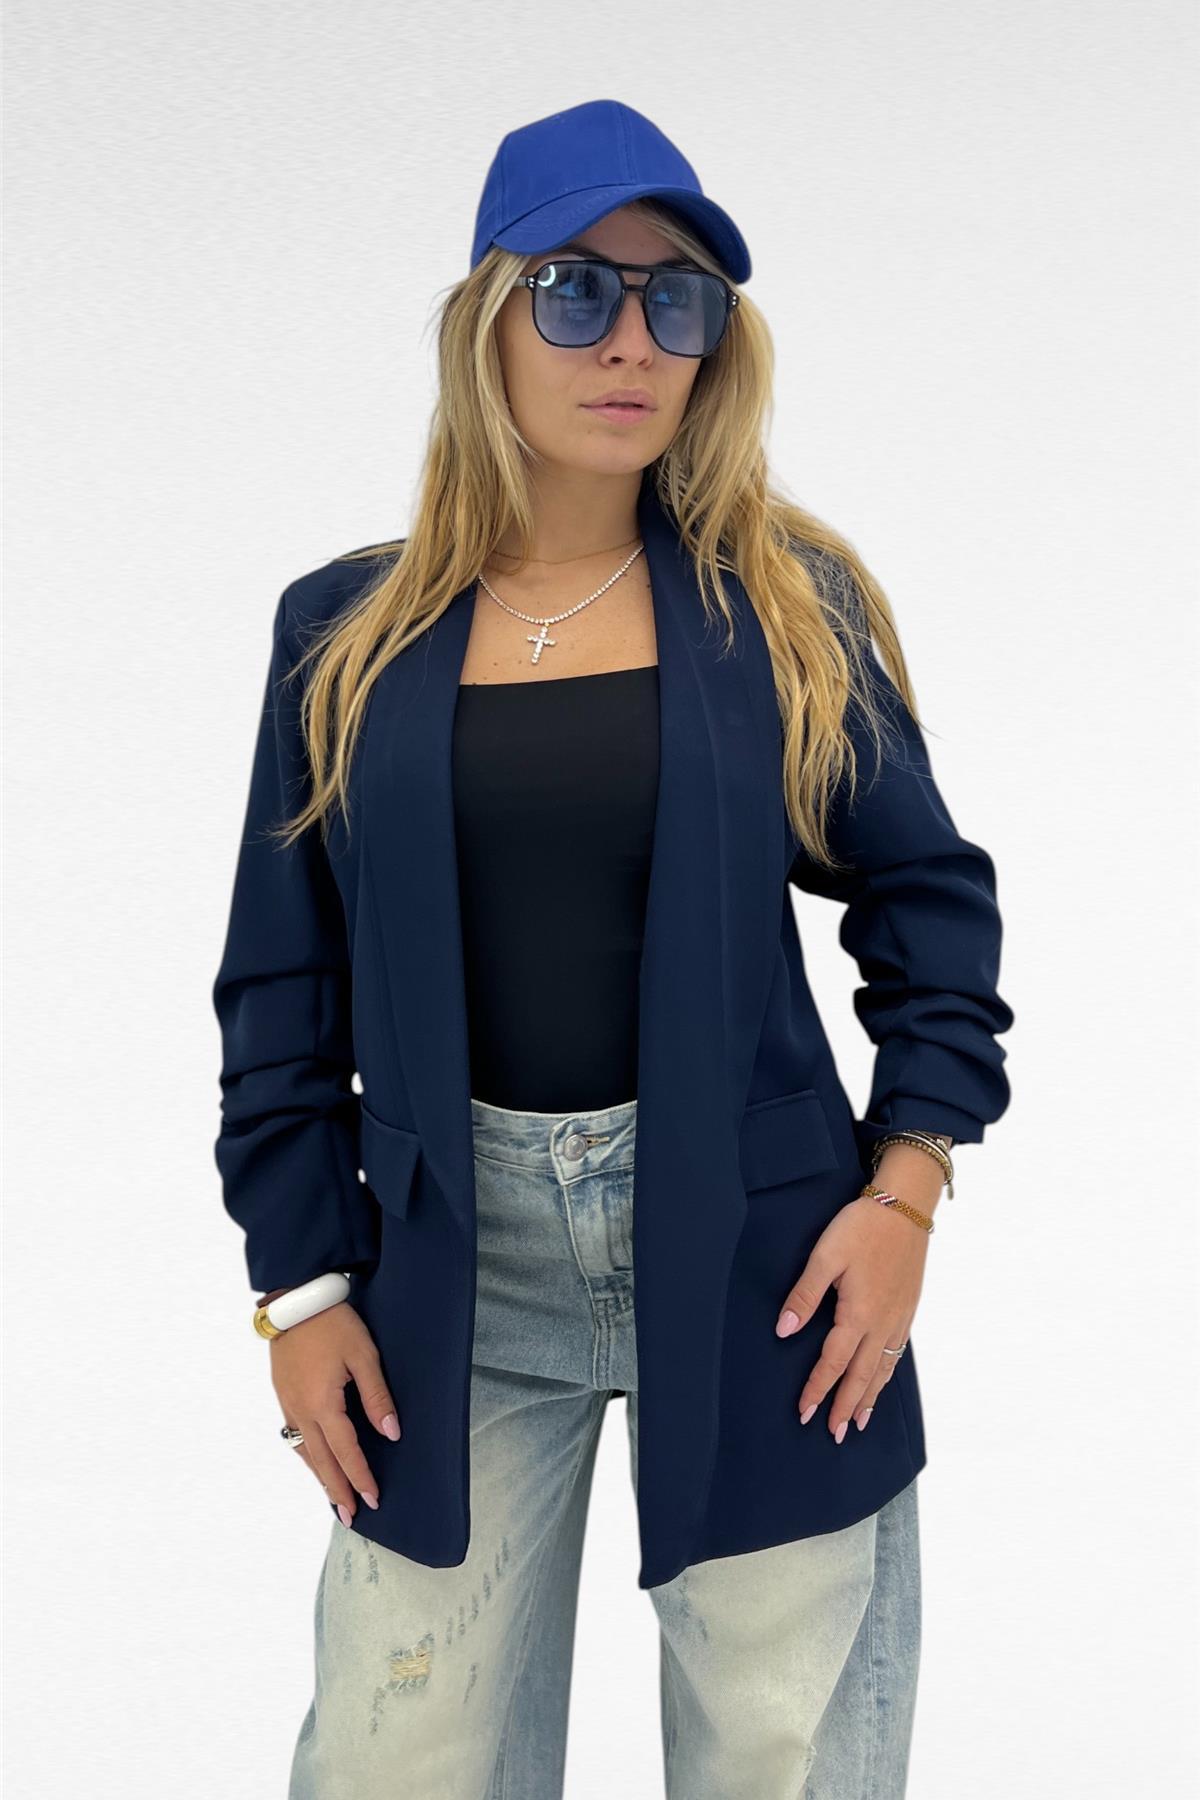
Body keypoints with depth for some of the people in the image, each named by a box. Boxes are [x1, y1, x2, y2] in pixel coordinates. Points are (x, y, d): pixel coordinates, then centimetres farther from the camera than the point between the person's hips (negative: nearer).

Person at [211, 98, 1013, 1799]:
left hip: (755, 1255, -1)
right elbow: (285, 987, 6)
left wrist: (904, 1192, -5)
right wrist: (300, 1283, 3)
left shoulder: (791, 606, 0)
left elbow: (930, 906, 5)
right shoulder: (347, 633, 3)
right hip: (456, 1268, 1)